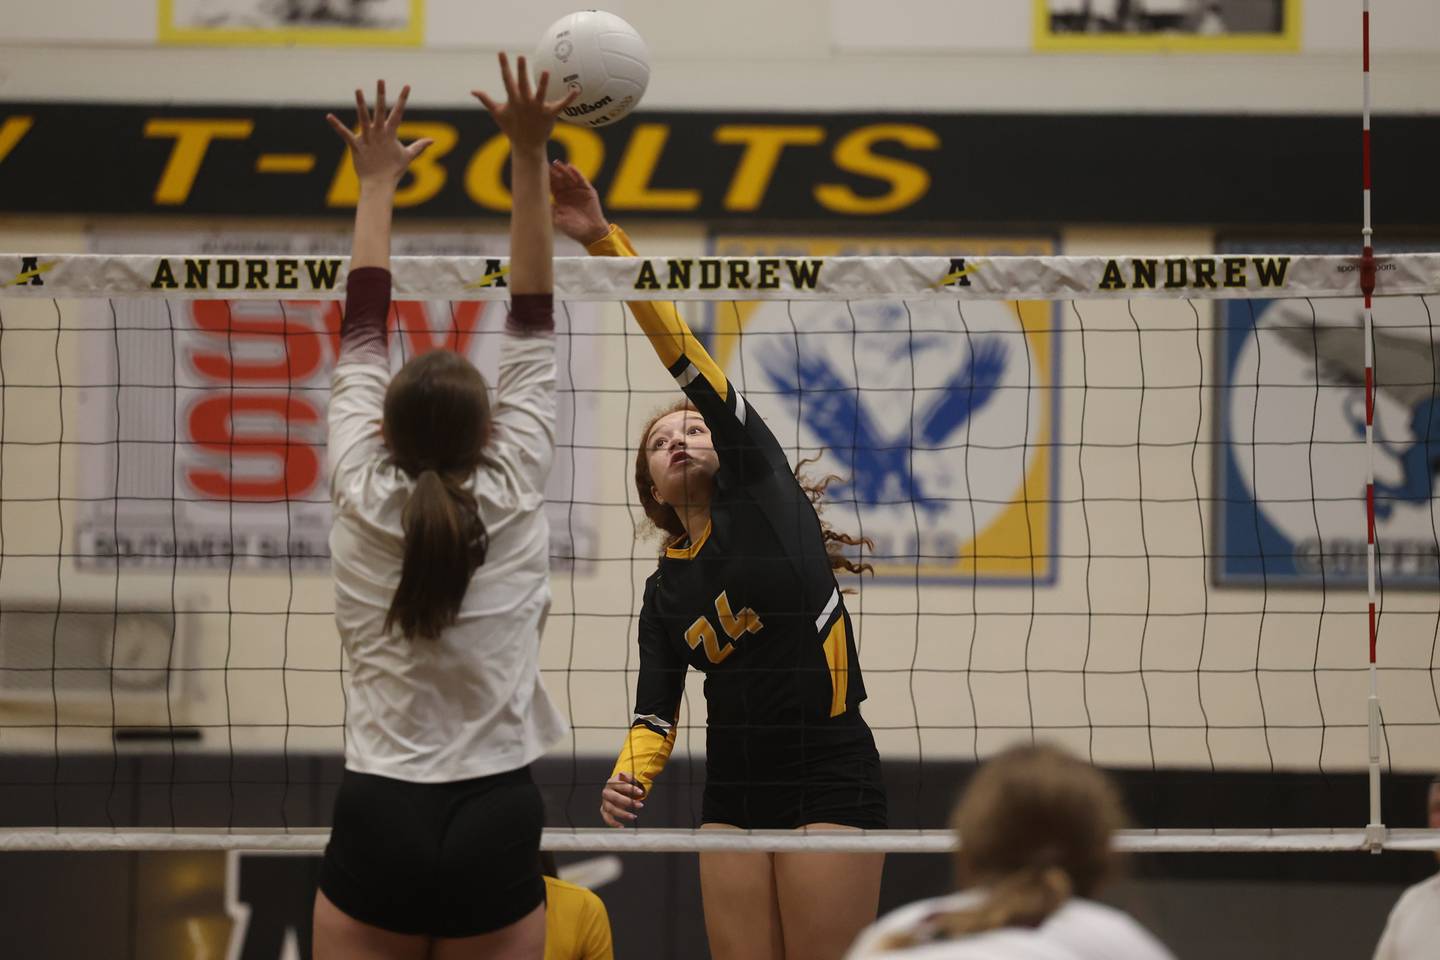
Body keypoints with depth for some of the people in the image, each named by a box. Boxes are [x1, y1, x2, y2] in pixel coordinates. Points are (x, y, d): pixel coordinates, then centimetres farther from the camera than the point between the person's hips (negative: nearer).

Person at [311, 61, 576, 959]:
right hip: (497, 819, -1)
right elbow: (533, 324, 2)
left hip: (378, 818, 1)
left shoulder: (363, 502, -1)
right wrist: (530, 159, 5)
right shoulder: (514, 496, -2)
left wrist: (377, 184, 20)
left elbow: (364, 329, 10)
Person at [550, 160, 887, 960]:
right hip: (735, 795, 5)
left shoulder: (760, 490, 2)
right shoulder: (665, 591, 14)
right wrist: (629, 781, -17)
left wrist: (606, 241, -14)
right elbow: (657, 711, 6)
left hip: (831, 786, -5)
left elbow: (687, 360, -7)